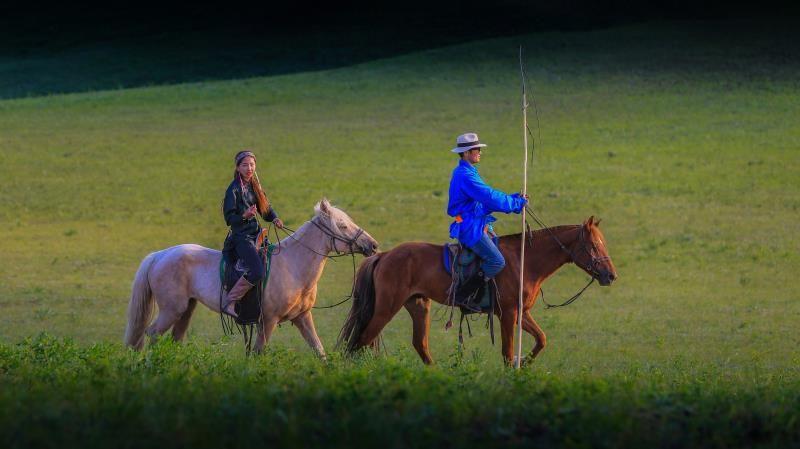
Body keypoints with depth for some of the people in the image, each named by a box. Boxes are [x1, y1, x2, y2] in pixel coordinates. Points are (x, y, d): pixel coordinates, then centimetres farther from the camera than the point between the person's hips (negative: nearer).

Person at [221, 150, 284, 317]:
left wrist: (275, 219, -1)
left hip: (257, 233, 8)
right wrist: (244, 216, -29)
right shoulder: (234, 189, -10)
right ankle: (229, 302, -16)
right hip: (241, 236, -8)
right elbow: (229, 218, -12)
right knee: (257, 272, -24)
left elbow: (266, 209, 19)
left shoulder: (255, 186, 13)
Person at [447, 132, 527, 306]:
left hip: (478, 226, 11)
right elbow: (489, 197, -22)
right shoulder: (465, 175, -18)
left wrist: (515, 199, 9)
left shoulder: (467, 173, 17)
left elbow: (488, 196, 19)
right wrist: (516, 203, -12)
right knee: (497, 261, -19)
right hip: (470, 227, -11)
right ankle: (462, 295, -17)